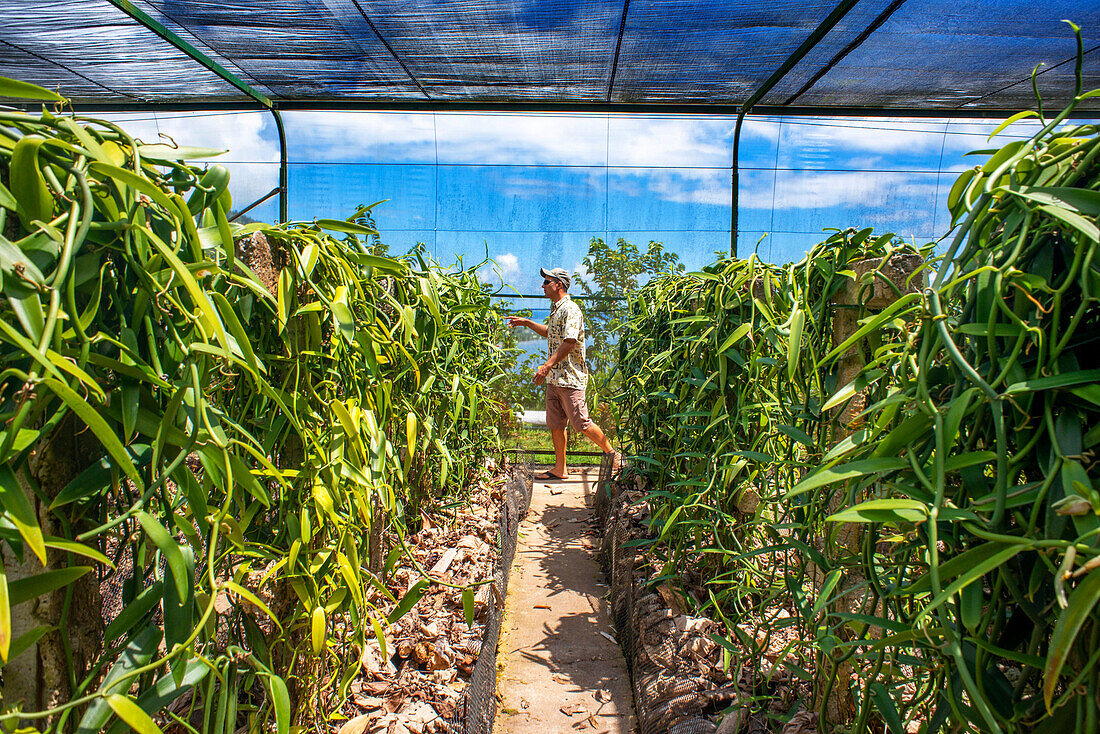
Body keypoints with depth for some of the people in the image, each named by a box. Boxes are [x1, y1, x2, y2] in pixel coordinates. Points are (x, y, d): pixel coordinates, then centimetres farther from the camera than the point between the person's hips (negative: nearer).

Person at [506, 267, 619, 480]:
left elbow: (569, 342, -24)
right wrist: (526, 322, 33)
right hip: (554, 378, 9)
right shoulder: (555, 310, 17)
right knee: (555, 424, 9)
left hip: (570, 378, -9)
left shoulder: (570, 310, -14)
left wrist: (547, 366, -29)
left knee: (581, 423, -6)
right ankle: (560, 469, 16)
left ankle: (611, 453, 12)